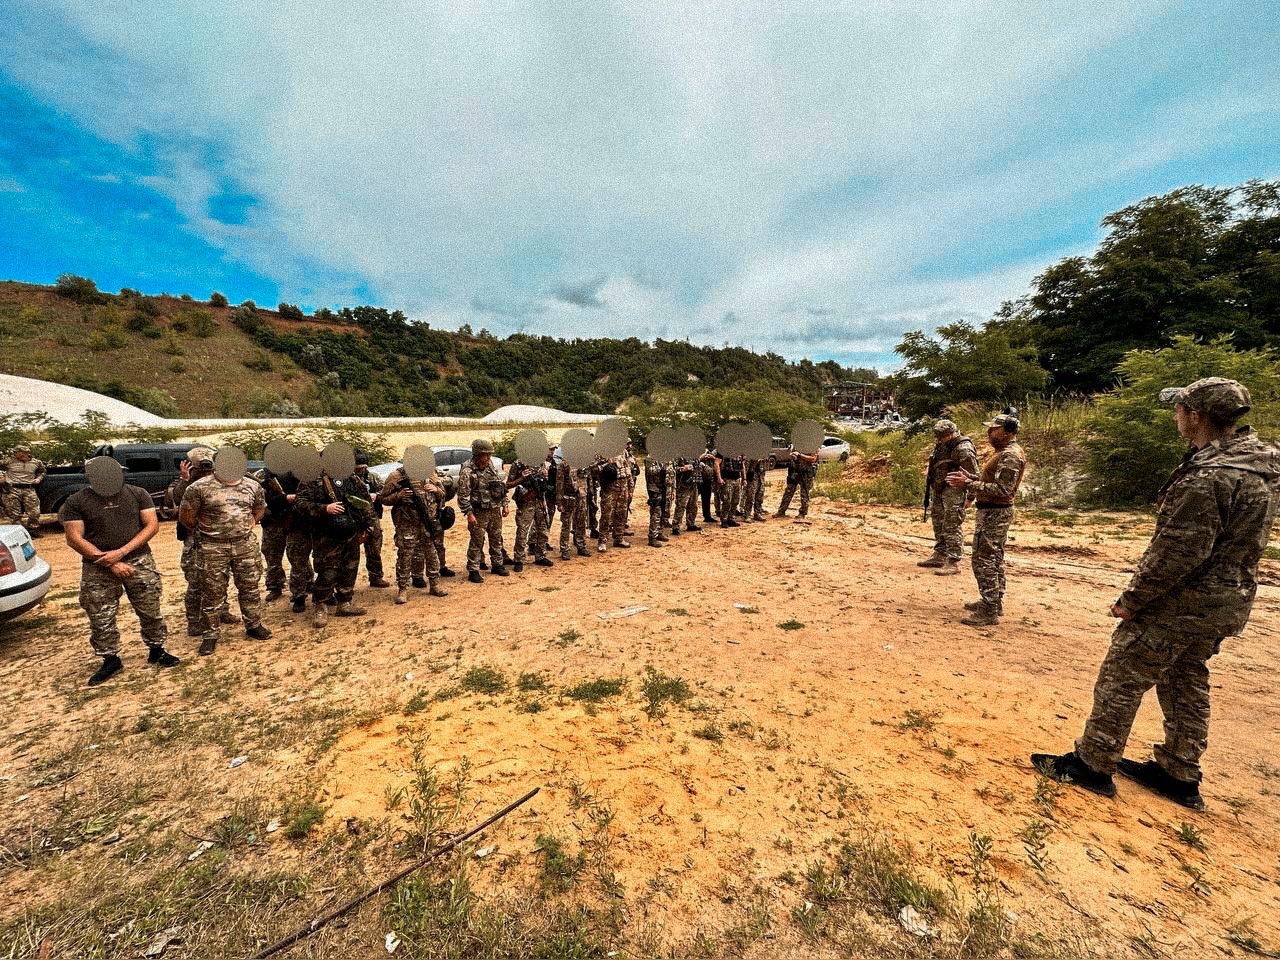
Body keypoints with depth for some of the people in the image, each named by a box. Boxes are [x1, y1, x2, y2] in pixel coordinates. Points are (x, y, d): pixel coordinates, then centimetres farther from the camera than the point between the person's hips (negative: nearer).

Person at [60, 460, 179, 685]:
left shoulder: (138, 494, 1)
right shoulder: (76, 502, -2)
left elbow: (152, 525, -3)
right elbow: (74, 539, -6)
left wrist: (122, 552, -15)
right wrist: (110, 562, -15)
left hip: (140, 562, 0)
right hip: (97, 568, 0)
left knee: (150, 612, 7)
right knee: (101, 620, 7)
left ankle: (156, 651, 23)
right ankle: (111, 660, 24)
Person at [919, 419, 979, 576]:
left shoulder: (963, 449, -18)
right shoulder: (941, 444, 9)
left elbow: (974, 475, -17)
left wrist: (970, 496, -16)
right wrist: (928, 470, 11)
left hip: (953, 491, -9)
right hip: (937, 489, 9)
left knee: (952, 526, -8)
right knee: (938, 524, 17)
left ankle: (953, 563, -4)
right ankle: (939, 556, 29)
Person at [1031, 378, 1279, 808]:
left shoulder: (1208, 476, -25)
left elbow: (1177, 552, -25)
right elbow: (1231, 542, 14)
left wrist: (1131, 600, -15)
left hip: (1182, 601, -9)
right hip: (1229, 600, 9)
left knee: (1121, 678, 2)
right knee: (1186, 682, 20)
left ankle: (1092, 764, 13)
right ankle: (1180, 776, 33)